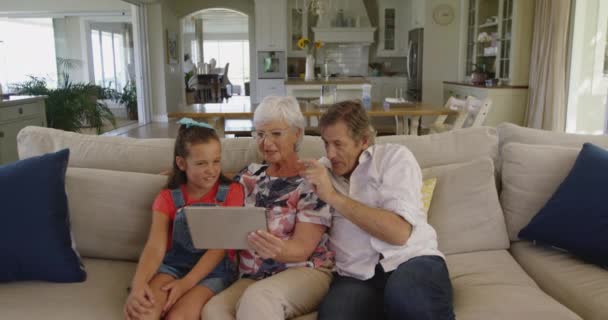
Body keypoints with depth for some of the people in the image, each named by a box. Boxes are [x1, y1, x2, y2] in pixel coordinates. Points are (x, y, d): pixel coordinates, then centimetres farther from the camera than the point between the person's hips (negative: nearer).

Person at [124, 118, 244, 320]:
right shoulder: (168, 198, 4)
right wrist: (138, 284, -31)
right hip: (174, 264, 2)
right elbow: (155, 246, -11)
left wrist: (185, 283, -21)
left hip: (213, 270, -1)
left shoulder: (231, 192, -2)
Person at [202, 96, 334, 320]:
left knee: (257, 298, -36)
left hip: (304, 273, -4)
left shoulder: (311, 181, -6)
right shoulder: (250, 175, 10)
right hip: (252, 277, 5)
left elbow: (303, 249, -11)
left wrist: (278, 250, -35)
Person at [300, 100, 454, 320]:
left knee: (405, 293, -37)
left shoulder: (395, 156, 2)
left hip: (412, 261, -1)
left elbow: (399, 232, -12)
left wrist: (333, 197, -11)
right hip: (356, 277, 2)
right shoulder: (322, 170, 13)